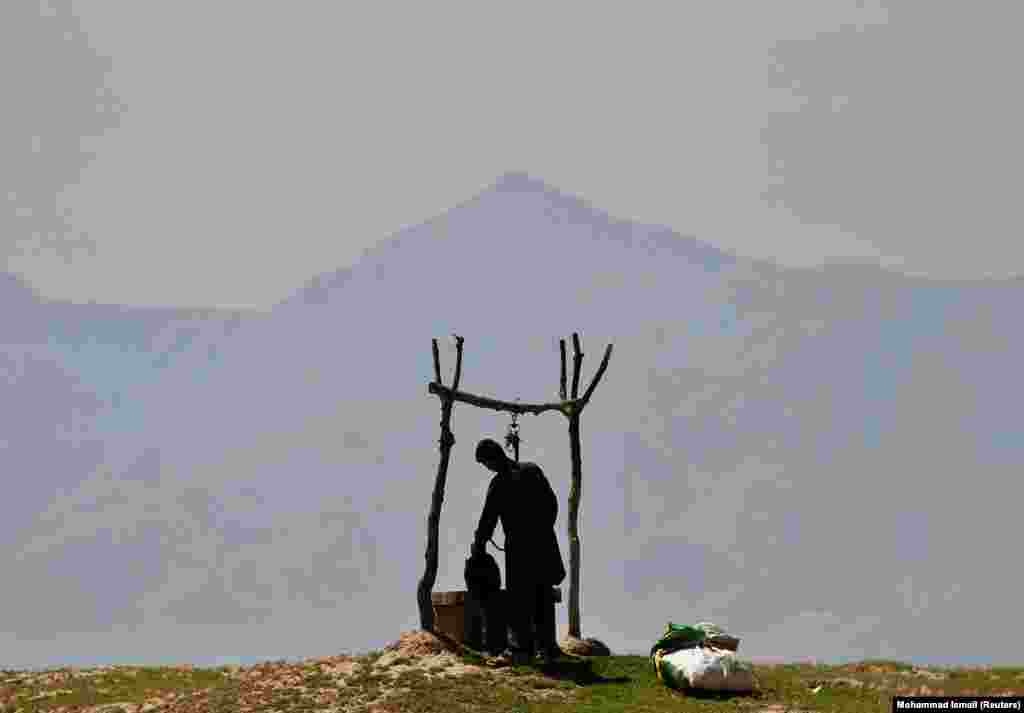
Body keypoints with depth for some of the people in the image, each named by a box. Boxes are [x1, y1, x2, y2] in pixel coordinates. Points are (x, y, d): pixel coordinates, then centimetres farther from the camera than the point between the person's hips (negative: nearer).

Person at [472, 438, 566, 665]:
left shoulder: (499, 484, -13)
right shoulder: (533, 470, 4)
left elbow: (488, 519, -8)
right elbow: (552, 503, 10)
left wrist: (478, 544, 7)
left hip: (519, 546, -6)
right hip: (545, 543, 6)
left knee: (518, 599, 0)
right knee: (542, 596, 14)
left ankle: (522, 648, -5)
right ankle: (546, 645, 16)